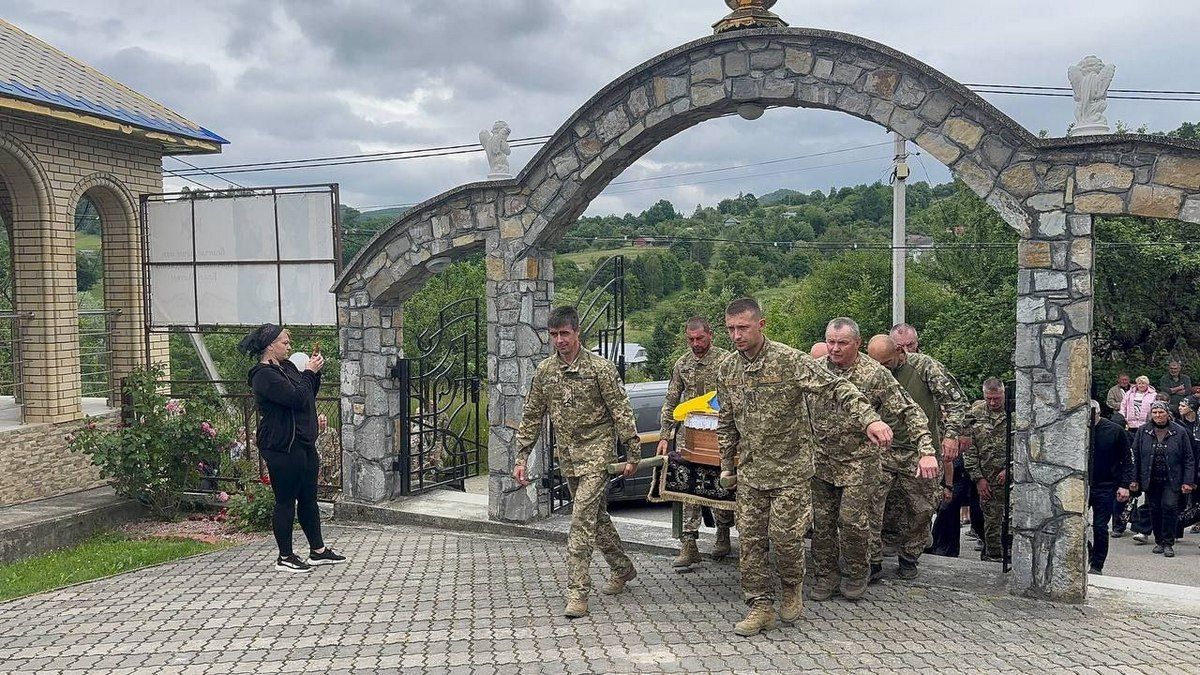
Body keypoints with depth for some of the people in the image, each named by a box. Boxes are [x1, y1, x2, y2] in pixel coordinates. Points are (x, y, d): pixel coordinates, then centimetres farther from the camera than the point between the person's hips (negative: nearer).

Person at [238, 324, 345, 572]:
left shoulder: (286, 367, 14)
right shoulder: (264, 375, -15)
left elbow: (309, 395, 20)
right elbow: (296, 398, -24)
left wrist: (315, 373, 6)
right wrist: (309, 373, -13)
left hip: (304, 444, 10)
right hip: (282, 447, -9)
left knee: (309, 498, 14)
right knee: (286, 501, 0)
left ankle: (318, 550, 24)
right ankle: (285, 557, 11)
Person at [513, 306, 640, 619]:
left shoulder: (600, 367, -11)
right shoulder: (544, 371, 5)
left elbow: (621, 412, -9)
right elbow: (532, 417, 10)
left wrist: (632, 454, -10)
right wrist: (522, 457, 5)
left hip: (595, 454, -6)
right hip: (567, 456, 6)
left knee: (581, 521, -12)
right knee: (596, 516, 17)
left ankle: (577, 592, -7)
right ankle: (623, 569, 35)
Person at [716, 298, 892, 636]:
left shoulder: (790, 360, -13)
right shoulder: (726, 370, 4)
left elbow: (836, 387, -22)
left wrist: (869, 419, -36)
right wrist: (727, 465, 16)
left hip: (790, 469, -5)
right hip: (749, 472, 5)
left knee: (784, 535, -5)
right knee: (750, 539, 4)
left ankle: (792, 587, 24)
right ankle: (761, 606, 16)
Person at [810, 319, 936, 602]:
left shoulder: (875, 374, -11)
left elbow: (909, 412, -11)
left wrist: (926, 451, -20)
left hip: (859, 462, -3)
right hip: (821, 461, 3)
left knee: (853, 521, -5)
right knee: (822, 521, 7)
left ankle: (856, 575, 17)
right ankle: (825, 576, 22)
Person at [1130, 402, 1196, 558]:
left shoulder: (1179, 432, -1)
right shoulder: (1143, 431, 3)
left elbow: (1189, 459, 1)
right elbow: (1135, 456, 6)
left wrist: (1188, 482, -4)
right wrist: (1134, 479, 2)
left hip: (1171, 480, -2)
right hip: (1151, 480, 2)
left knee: (1170, 506, -12)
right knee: (1155, 510, 7)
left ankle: (1168, 543, -2)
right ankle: (1159, 541, 21)